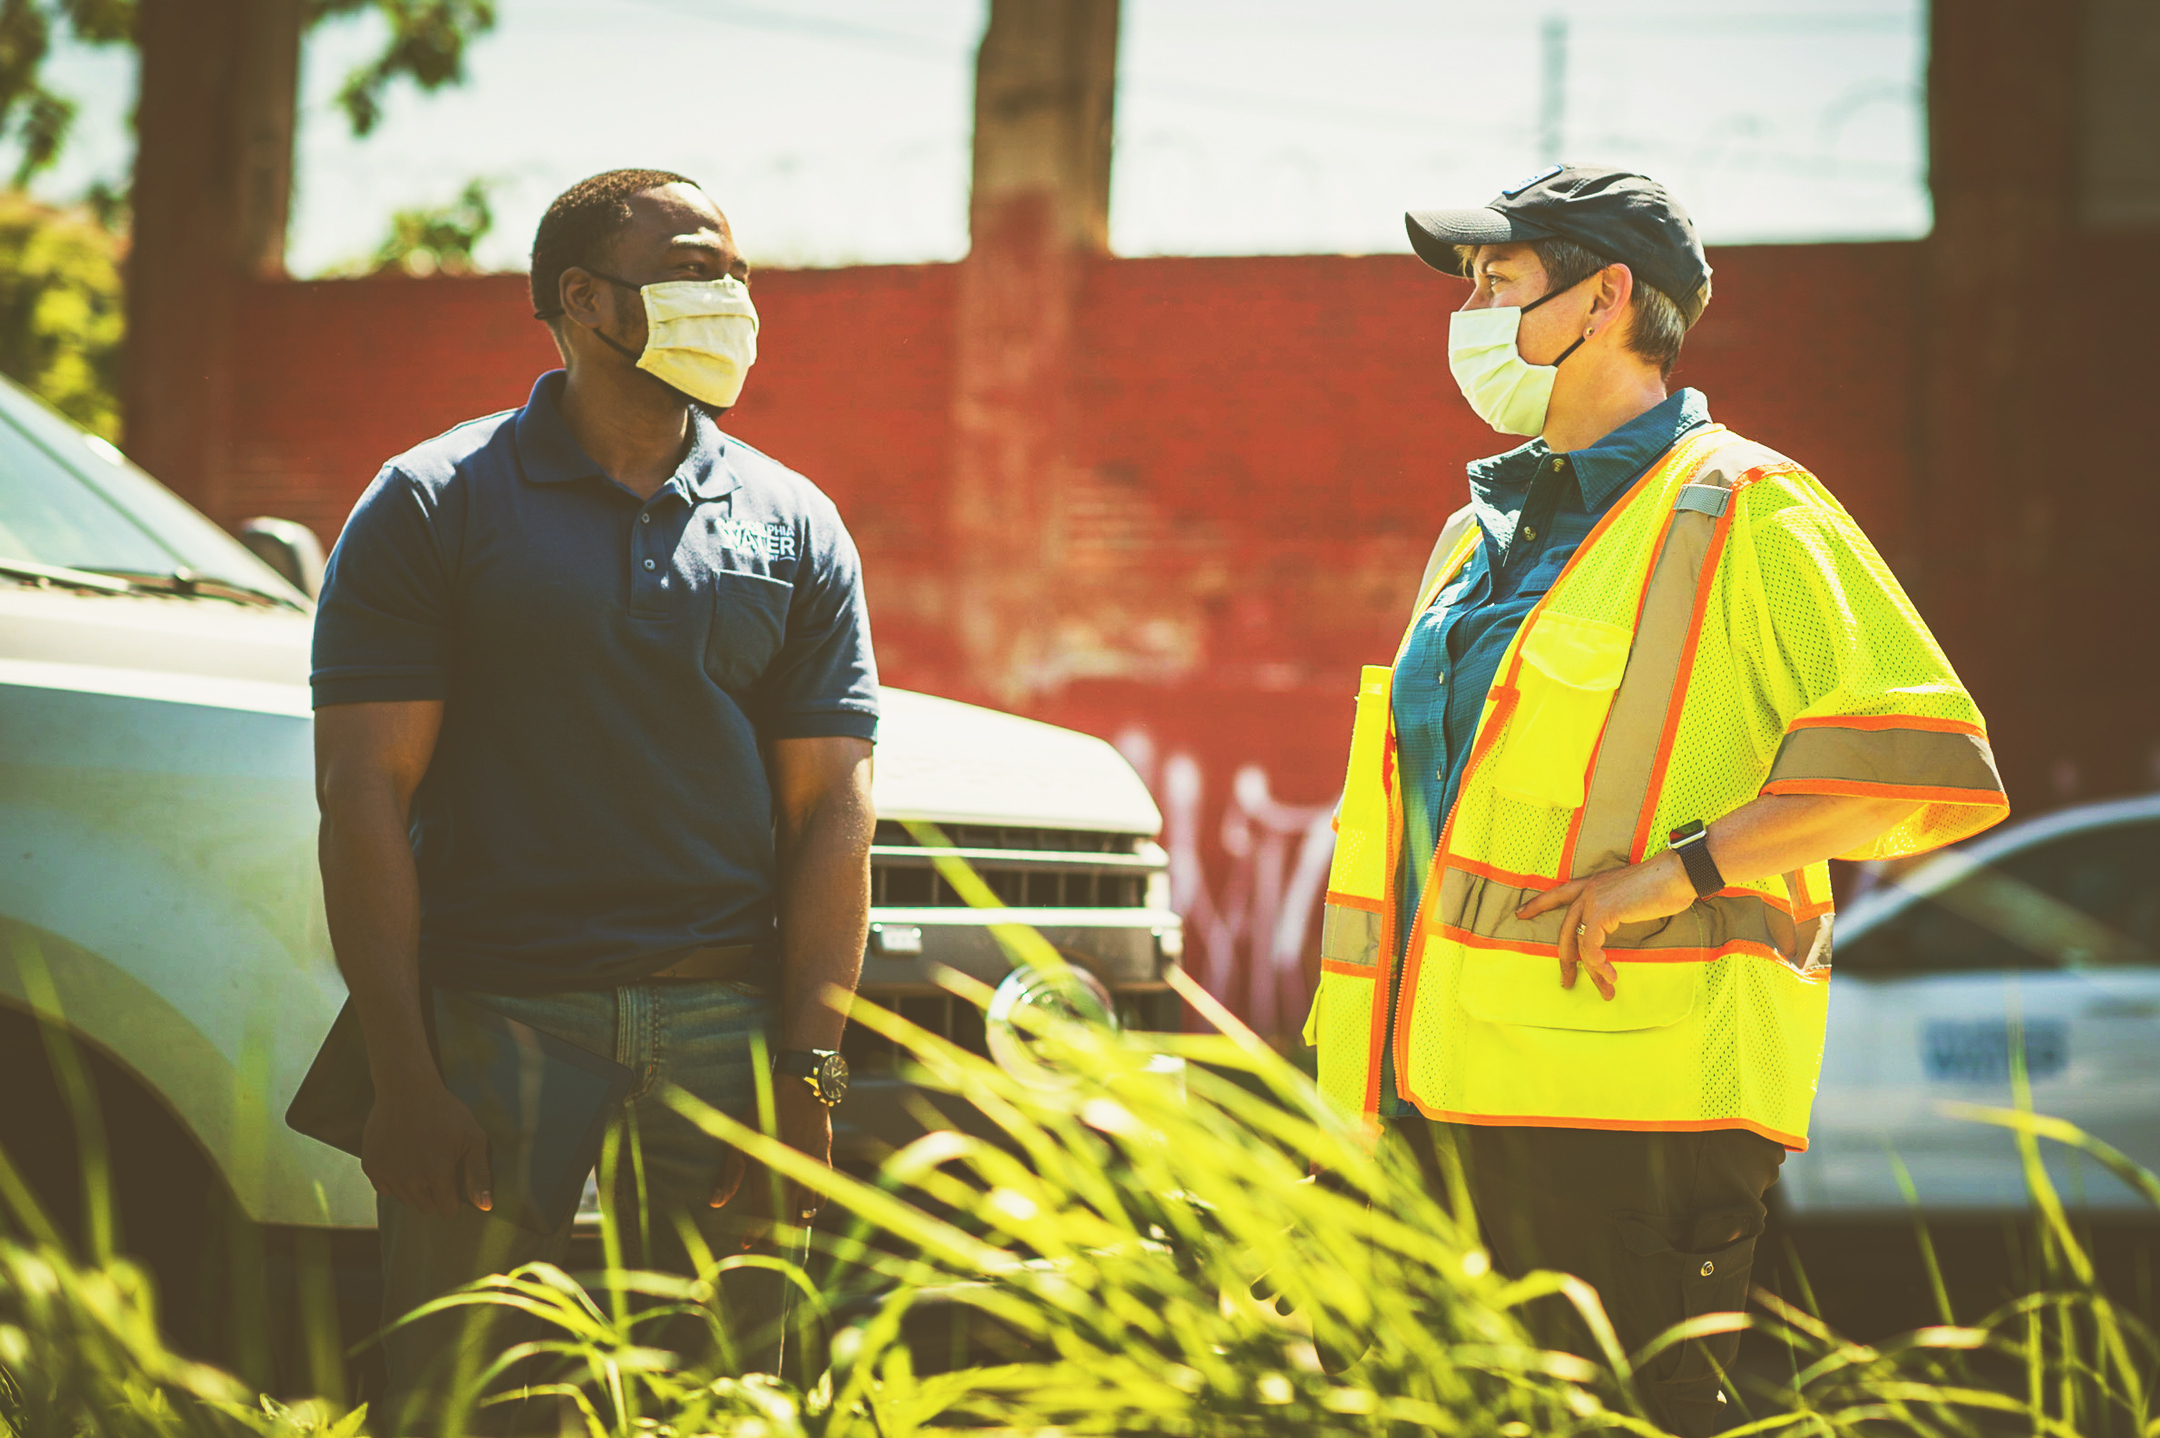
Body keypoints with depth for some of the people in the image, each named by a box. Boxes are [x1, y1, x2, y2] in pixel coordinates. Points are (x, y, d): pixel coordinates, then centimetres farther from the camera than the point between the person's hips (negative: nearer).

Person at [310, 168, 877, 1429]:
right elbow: (366, 792, -3)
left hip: (725, 1038, 3)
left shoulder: (796, 528, 12)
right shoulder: (434, 506, 2)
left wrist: (808, 1073, -3)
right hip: (492, 1022, -2)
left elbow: (831, 809, 7)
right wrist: (406, 1073, -11)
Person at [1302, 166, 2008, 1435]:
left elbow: (1933, 760, -14)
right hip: (1446, 1093, 8)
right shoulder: (1485, 535, 21)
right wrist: (1360, 1091, 22)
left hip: (1632, 1103, -8)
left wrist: (1684, 867, -19)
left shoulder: (1742, 513, -4)